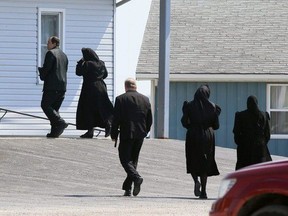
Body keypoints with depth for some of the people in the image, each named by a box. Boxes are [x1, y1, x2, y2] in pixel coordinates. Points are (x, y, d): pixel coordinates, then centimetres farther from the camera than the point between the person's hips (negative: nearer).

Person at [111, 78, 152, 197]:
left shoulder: (121, 99, -6)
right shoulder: (145, 99, 7)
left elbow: (116, 119, -7)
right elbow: (149, 119, 10)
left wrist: (113, 135, 2)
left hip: (126, 134, -5)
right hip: (140, 135, 5)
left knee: (125, 159, -1)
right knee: (133, 159, 12)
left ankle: (136, 177, -26)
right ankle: (127, 188, 10)